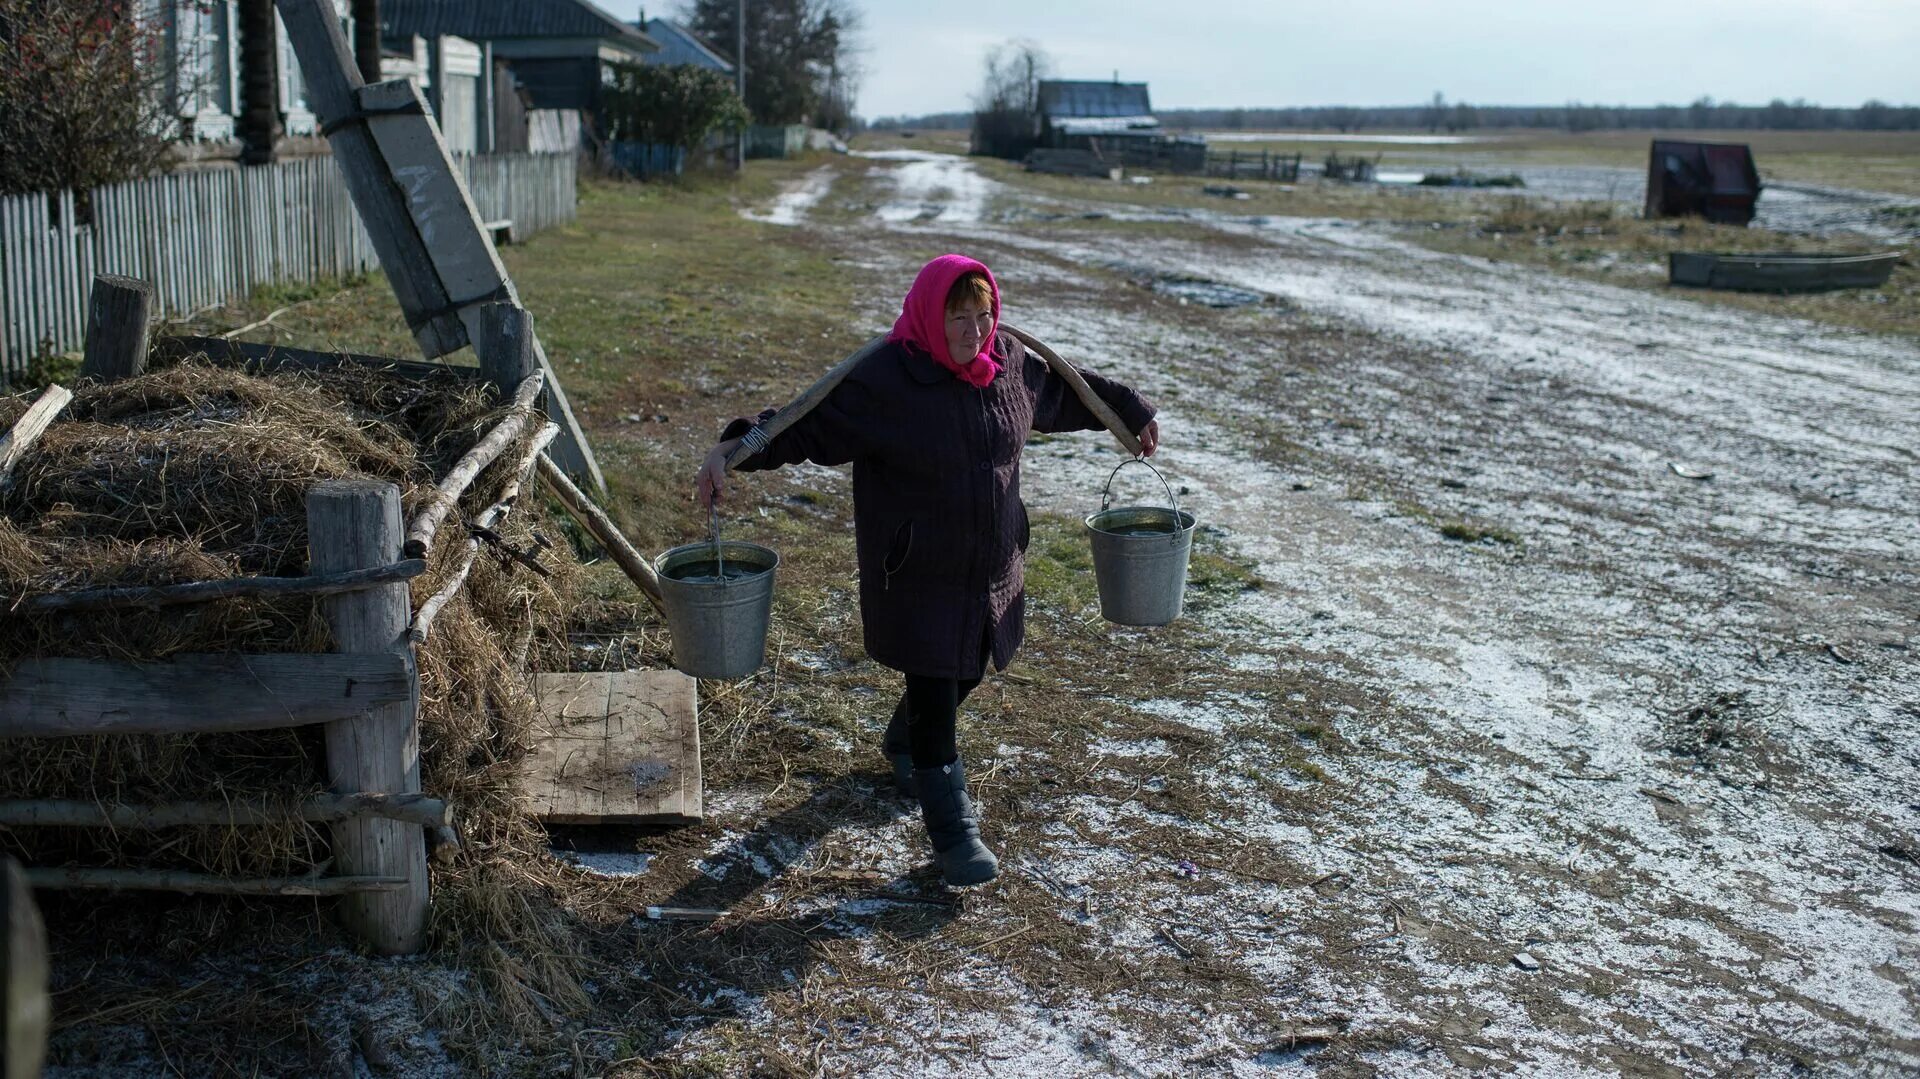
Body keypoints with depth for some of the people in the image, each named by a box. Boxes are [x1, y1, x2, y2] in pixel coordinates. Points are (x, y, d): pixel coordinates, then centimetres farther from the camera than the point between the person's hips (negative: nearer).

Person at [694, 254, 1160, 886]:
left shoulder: (1013, 367, 0)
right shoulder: (883, 381, -18)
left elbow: (1067, 392, 19)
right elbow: (806, 424, -19)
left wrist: (1132, 412, 29)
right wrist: (732, 452, -32)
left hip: (991, 572, 7)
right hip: (916, 577, -6)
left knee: (965, 674, 22)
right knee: (933, 690, -4)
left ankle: (903, 746, 52)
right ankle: (951, 829, 7)